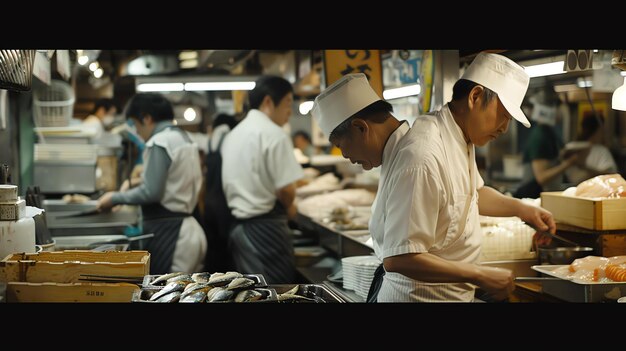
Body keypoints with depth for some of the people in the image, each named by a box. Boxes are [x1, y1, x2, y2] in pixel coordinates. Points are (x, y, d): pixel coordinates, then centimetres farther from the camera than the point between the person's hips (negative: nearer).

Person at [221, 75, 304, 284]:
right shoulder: (274, 134, -13)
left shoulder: (233, 135, 14)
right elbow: (285, 189, -19)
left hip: (238, 225, 9)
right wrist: (289, 208, 2)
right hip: (265, 227, -9)